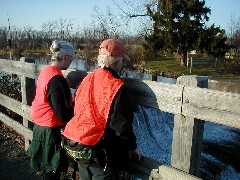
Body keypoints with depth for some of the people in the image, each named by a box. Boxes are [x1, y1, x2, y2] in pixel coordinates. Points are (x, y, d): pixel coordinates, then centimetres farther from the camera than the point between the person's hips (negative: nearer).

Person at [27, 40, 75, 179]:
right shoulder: (57, 79, -24)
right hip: (52, 131, -9)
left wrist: (71, 104, 8)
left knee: (48, 168, 27)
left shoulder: (46, 72, 3)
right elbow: (63, 114, -24)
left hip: (41, 127, 9)